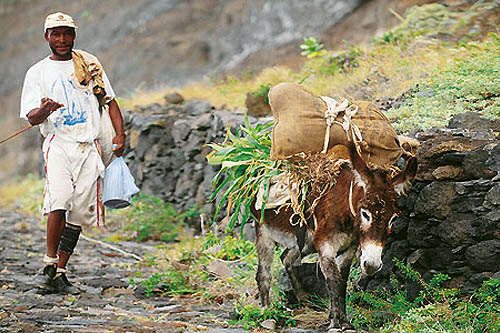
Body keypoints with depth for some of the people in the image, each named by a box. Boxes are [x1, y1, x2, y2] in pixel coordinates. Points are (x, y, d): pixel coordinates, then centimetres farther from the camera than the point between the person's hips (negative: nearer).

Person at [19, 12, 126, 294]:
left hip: (89, 147, 3)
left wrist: (120, 134, 3)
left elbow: (109, 100, 17)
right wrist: (45, 110, -23)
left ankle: (60, 272, 7)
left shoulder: (90, 64, 15)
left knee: (79, 213, -1)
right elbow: (31, 117, 1)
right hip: (58, 143, -2)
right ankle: (50, 263, -13)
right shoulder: (37, 72, 9)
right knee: (59, 200, -25)